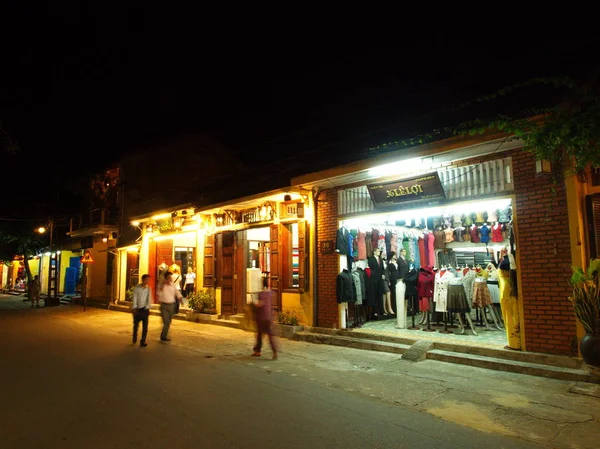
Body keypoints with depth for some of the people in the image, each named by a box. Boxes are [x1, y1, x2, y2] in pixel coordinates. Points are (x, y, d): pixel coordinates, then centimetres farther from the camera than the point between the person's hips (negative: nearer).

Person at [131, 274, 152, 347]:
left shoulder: (148, 288, 3)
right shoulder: (136, 288, -3)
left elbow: (149, 298, 4)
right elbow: (134, 298, -4)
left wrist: (148, 307, -4)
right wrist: (134, 308, -9)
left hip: (145, 309, 1)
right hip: (137, 309, -1)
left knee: (145, 326, -4)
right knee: (136, 325, 14)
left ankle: (142, 342, 2)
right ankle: (134, 339, 38)